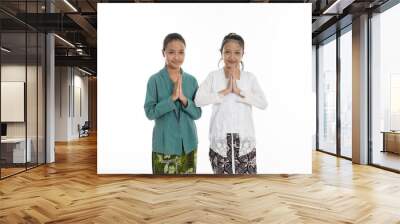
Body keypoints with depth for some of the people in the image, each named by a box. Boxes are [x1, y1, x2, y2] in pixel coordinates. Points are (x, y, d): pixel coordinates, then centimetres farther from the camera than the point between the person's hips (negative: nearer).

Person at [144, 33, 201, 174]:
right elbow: (150, 112, -12)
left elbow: (197, 113, 0)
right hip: (164, 145, -3)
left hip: (188, 143, 4)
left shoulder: (191, 80, 1)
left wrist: (183, 99, -17)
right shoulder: (155, 80, -8)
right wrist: (172, 98, -22)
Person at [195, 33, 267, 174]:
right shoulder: (213, 76, 1)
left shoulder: (250, 77, 4)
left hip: (244, 138, 1)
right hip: (220, 138, 0)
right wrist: (226, 90, -16)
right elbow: (198, 100, -13)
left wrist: (238, 90, -15)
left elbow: (263, 103, -9)